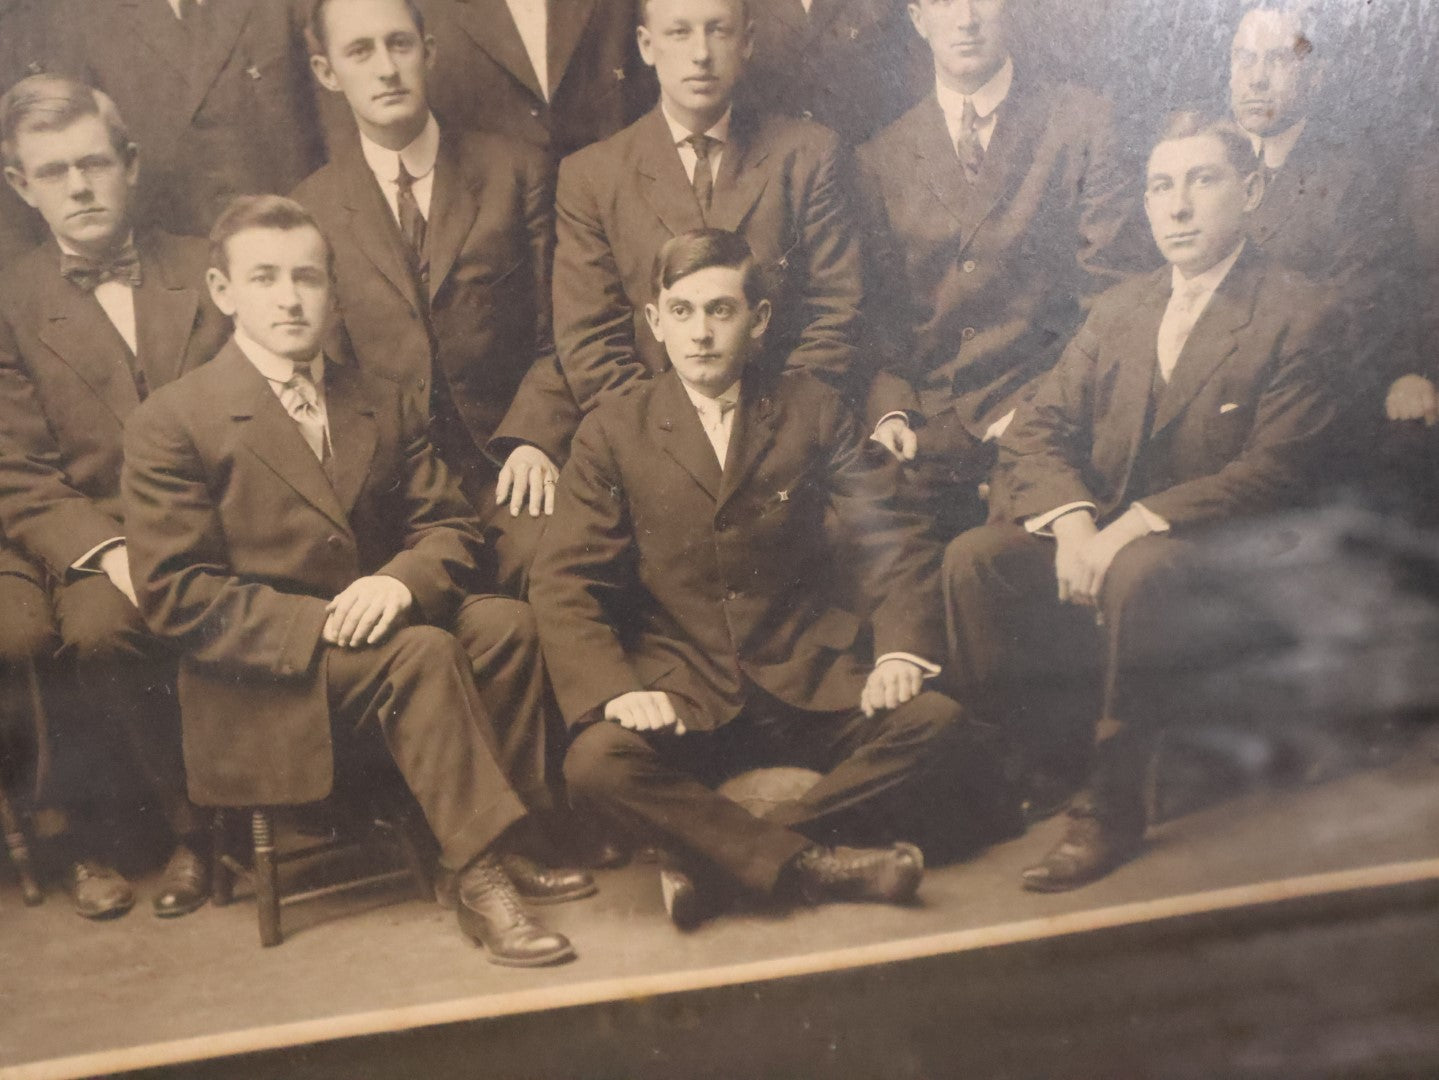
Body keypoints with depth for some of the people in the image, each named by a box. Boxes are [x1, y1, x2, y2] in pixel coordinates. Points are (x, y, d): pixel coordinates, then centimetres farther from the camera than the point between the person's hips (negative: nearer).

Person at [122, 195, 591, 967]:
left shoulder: (380, 403, 12)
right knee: (424, 652, -30)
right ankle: (478, 877, -21)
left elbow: (448, 524, 8)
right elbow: (174, 594, -12)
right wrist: (323, 623, -23)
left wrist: (401, 581, -17)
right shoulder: (171, 424, -5)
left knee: (505, 622, -20)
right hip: (259, 681, -5)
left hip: (378, 626, 6)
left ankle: (491, 852, -12)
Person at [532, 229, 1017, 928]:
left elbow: (892, 542, 6)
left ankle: (718, 857, -18)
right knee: (595, 762, -30)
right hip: (679, 694, -1)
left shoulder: (813, 411, 7)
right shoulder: (612, 432, 4)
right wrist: (615, 691, -19)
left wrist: (901, 651, -12)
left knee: (935, 724, -24)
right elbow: (564, 583, -2)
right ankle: (814, 865, -21)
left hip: (807, 681, 2)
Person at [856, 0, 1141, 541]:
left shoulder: (1084, 124, 6)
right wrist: (890, 411, -3)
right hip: (923, 446, 2)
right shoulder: (882, 156, 14)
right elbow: (877, 308, 13)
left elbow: (1108, 289, 2)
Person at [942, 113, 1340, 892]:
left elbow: (1276, 469, -14)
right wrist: (1072, 517, -16)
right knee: (973, 557, -21)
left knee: (1136, 575, -37)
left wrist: (1136, 524, -22)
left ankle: (1111, 811, -23)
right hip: (1097, 529, 5)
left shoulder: (1297, 314, -3)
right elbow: (1034, 431, 6)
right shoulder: (1118, 310, 15)